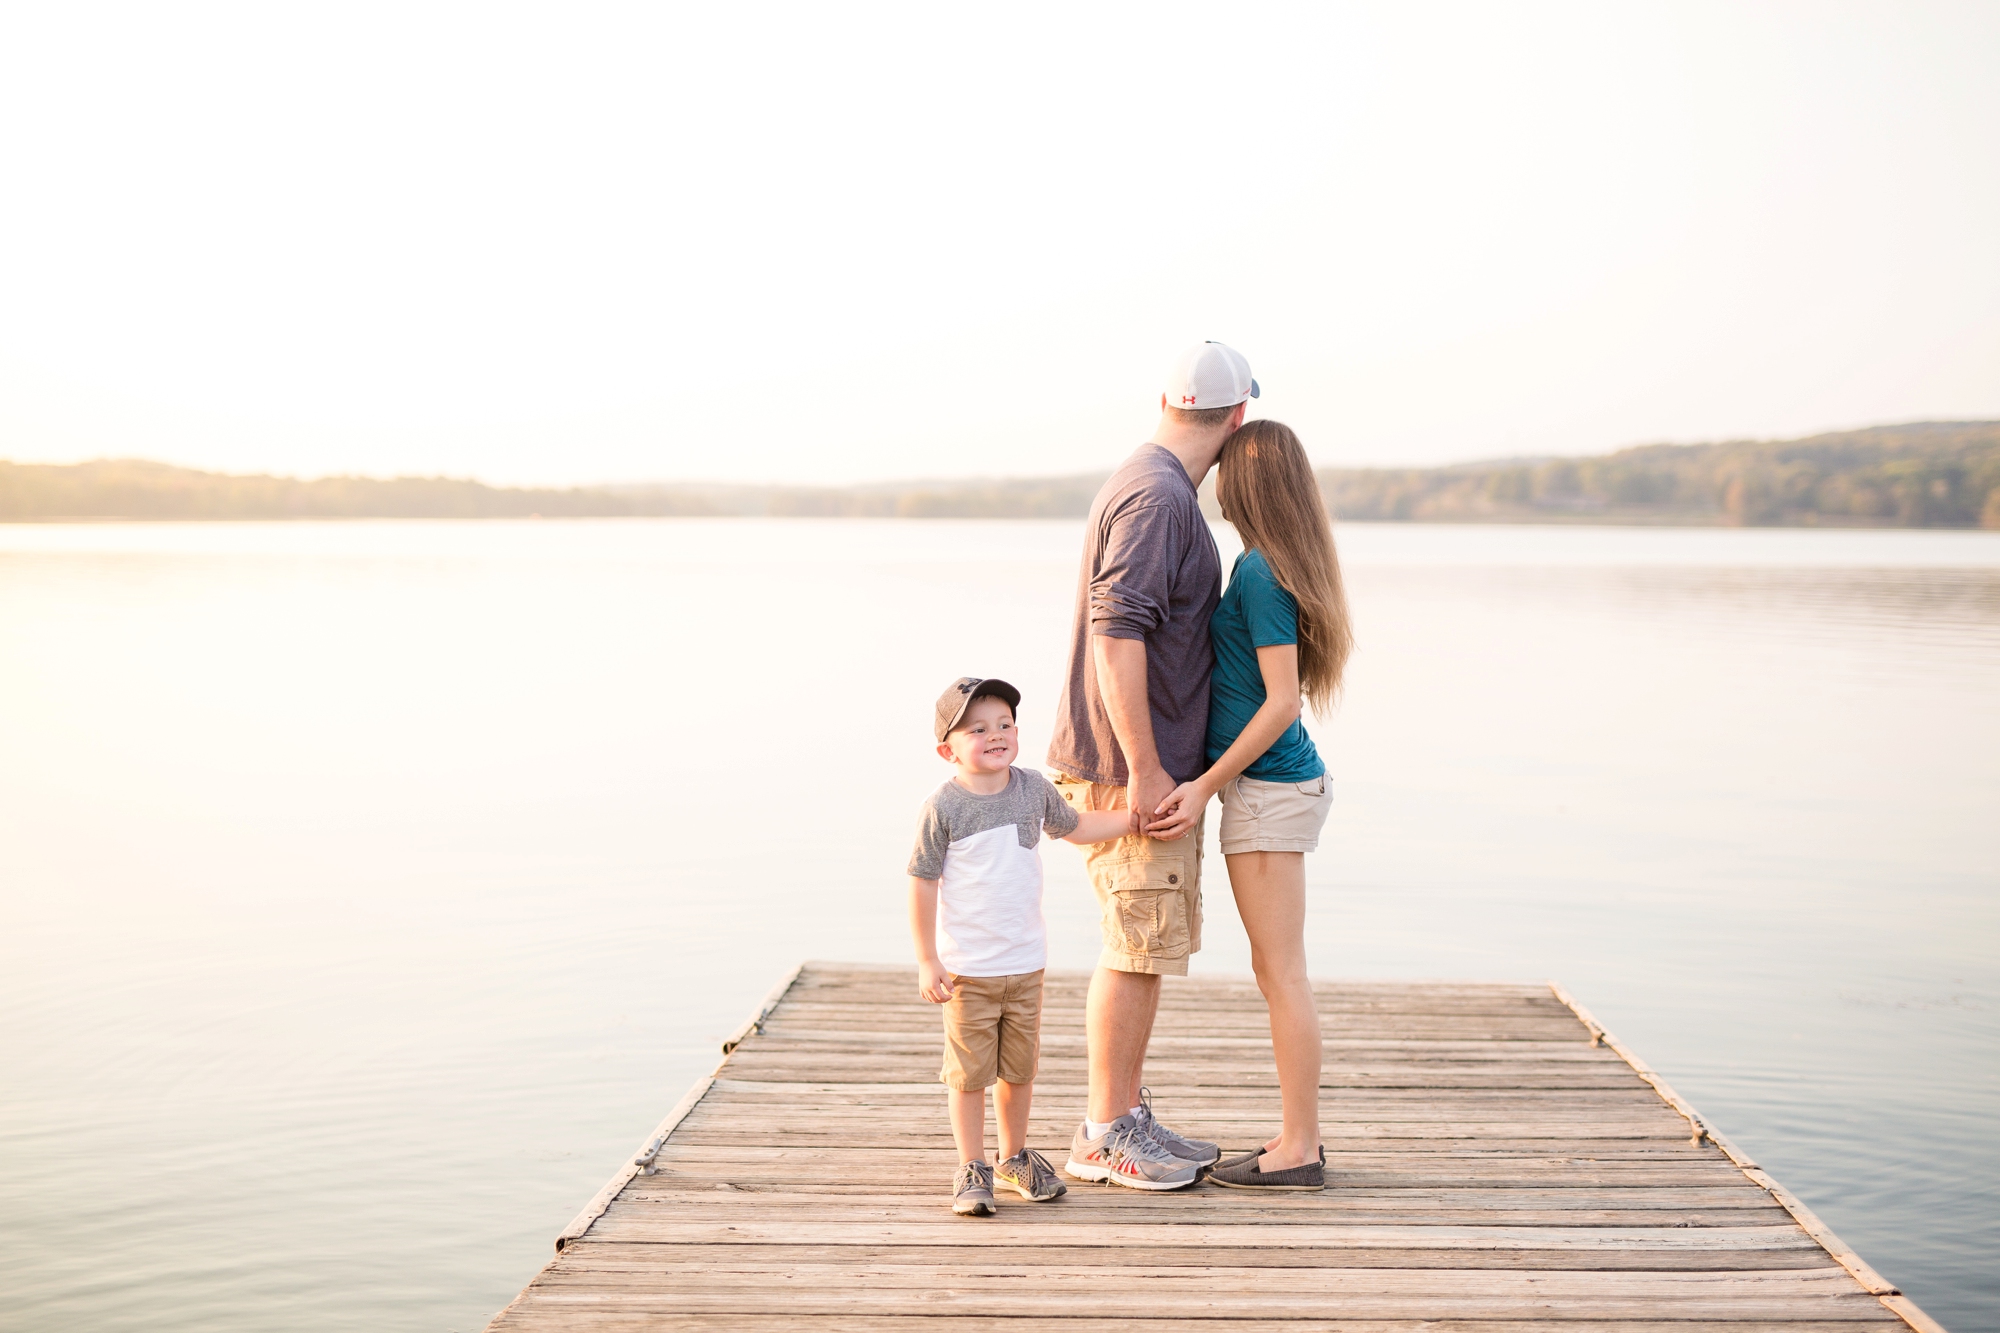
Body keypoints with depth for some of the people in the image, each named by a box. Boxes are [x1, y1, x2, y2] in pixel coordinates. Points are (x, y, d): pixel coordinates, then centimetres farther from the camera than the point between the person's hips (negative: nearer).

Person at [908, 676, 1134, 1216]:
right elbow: (922, 883, -8)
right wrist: (927, 962, -9)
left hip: (1025, 963, 4)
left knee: (1019, 1066, 13)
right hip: (966, 969, -4)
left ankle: (1015, 1157, 31)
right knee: (969, 1071, 1)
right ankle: (972, 1168, 14)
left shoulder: (1034, 790, 2)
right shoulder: (943, 808, -12)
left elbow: (1074, 828, 22)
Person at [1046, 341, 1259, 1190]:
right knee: (1137, 949, -4)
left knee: (1150, 946, 14)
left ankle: (1130, 1117, 22)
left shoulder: (1151, 487, 16)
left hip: (1156, 766, 10)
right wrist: (1141, 768, -23)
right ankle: (1102, 1137, 5)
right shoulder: (1156, 496, -16)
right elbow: (1115, 633, -24)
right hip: (1130, 770, -10)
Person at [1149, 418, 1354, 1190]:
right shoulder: (1287, 568, 11)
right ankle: (1302, 1135, 21)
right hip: (1283, 786, 10)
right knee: (1276, 974, 14)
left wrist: (1206, 785, -17)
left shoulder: (1258, 571, -16)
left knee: (1282, 975, -3)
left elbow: (1282, 699, -19)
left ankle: (1299, 1153, 4)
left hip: (1267, 791, -10)